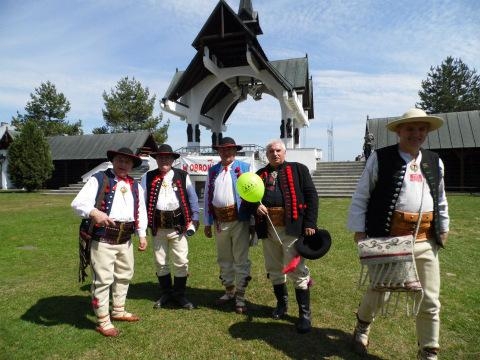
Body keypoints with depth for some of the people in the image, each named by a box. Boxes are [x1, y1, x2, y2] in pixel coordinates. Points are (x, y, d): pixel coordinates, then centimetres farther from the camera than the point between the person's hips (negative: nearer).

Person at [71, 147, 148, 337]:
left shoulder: (136, 186, 11)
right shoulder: (98, 179, -6)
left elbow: (141, 210, 15)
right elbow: (78, 202, -16)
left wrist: (142, 234, 7)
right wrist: (94, 213, -36)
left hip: (125, 239, 7)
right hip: (103, 238, -6)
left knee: (124, 276, 20)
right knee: (103, 279, -1)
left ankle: (119, 311, 41)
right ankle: (103, 321, 18)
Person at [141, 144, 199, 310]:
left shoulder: (182, 176, 2)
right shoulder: (148, 178, 4)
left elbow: (192, 198, 6)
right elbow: (141, 200, 5)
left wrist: (194, 219, 2)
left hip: (178, 225, -1)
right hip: (157, 226, 1)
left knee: (181, 262, 4)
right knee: (160, 263, 13)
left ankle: (179, 295, 24)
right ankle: (166, 294, 32)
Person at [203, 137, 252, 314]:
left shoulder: (244, 168, -1)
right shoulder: (212, 171, 10)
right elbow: (207, 197, 11)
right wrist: (207, 223, 8)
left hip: (239, 220, -4)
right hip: (220, 221, 4)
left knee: (241, 259, 3)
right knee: (224, 259, 17)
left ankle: (240, 296, 17)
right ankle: (229, 291, 36)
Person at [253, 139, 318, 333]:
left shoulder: (298, 169, 3)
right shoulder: (260, 174, 14)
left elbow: (311, 196, -3)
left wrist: (310, 223, -12)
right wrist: (256, 206, -8)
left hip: (292, 228, -4)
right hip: (269, 228, 5)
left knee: (297, 270, -1)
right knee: (274, 270, 15)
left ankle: (304, 314, 12)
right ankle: (282, 304, 35)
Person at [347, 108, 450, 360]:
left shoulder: (435, 162, 11)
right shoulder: (380, 158, -5)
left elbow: (441, 202, 19)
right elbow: (360, 197, -4)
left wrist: (443, 231, 16)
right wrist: (359, 230, -8)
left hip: (425, 242, 5)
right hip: (387, 240, -4)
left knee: (430, 301, 11)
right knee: (378, 292, 9)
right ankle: (362, 327, 40)